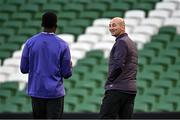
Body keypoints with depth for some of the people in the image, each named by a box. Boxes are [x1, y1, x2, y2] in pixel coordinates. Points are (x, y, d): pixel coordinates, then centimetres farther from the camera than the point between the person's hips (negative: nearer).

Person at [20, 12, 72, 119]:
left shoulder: (30, 42, -2)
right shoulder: (62, 45, -8)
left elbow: (24, 69, 2)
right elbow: (67, 74, -5)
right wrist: (70, 66, 18)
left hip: (36, 91, 3)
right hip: (55, 92, -3)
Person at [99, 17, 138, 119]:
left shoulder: (121, 42, -9)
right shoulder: (132, 43, 20)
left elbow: (118, 65, -19)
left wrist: (109, 82, -8)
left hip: (118, 88, -9)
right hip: (131, 89, 9)